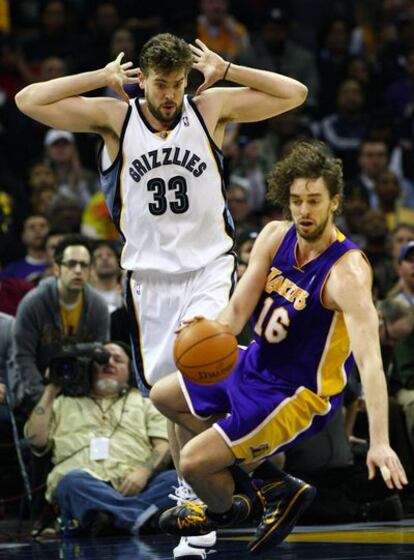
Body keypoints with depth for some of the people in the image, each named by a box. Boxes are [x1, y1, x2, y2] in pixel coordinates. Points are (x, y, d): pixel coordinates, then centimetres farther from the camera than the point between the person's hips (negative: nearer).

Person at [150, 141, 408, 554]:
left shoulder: (347, 272, -30)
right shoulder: (274, 237, -10)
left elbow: (369, 358, -39)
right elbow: (238, 308, -11)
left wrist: (379, 442, -49)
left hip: (299, 395, -8)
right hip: (257, 364, 8)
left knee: (192, 463, -13)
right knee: (164, 397, 23)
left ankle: (223, 511, 25)